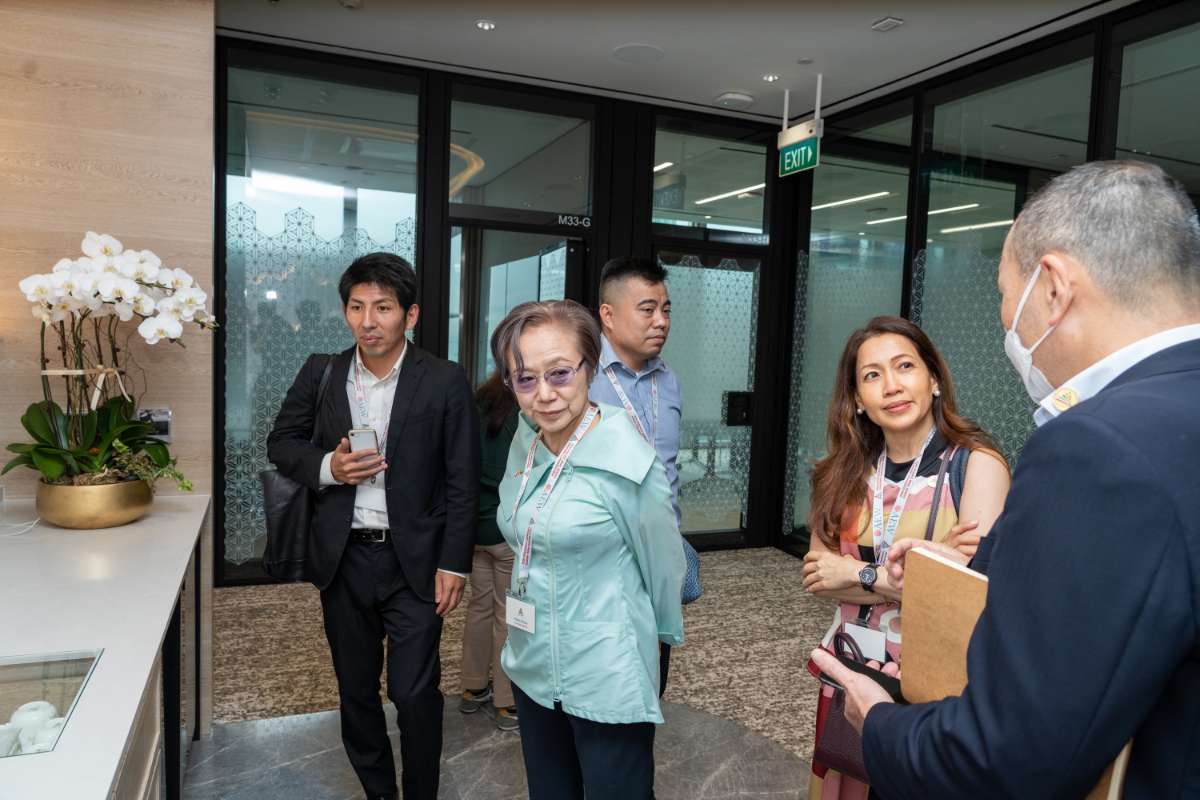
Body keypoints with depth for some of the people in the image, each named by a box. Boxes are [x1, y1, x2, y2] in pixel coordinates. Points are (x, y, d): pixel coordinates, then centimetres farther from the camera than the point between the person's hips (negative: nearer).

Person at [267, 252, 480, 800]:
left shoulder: (445, 382, -9)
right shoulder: (321, 374, 0)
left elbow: (462, 482, -6)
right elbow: (281, 443, 10)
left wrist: (454, 563, -9)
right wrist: (326, 467, -11)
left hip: (415, 561, -3)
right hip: (343, 557, 4)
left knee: (415, 693, 0)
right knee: (355, 688, 17)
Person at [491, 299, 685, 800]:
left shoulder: (628, 463, -22)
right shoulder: (525, 445, -3)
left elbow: (663, 562, -9)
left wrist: (662, 633, 5)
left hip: (608, 682, -6)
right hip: (532, 668, 6)